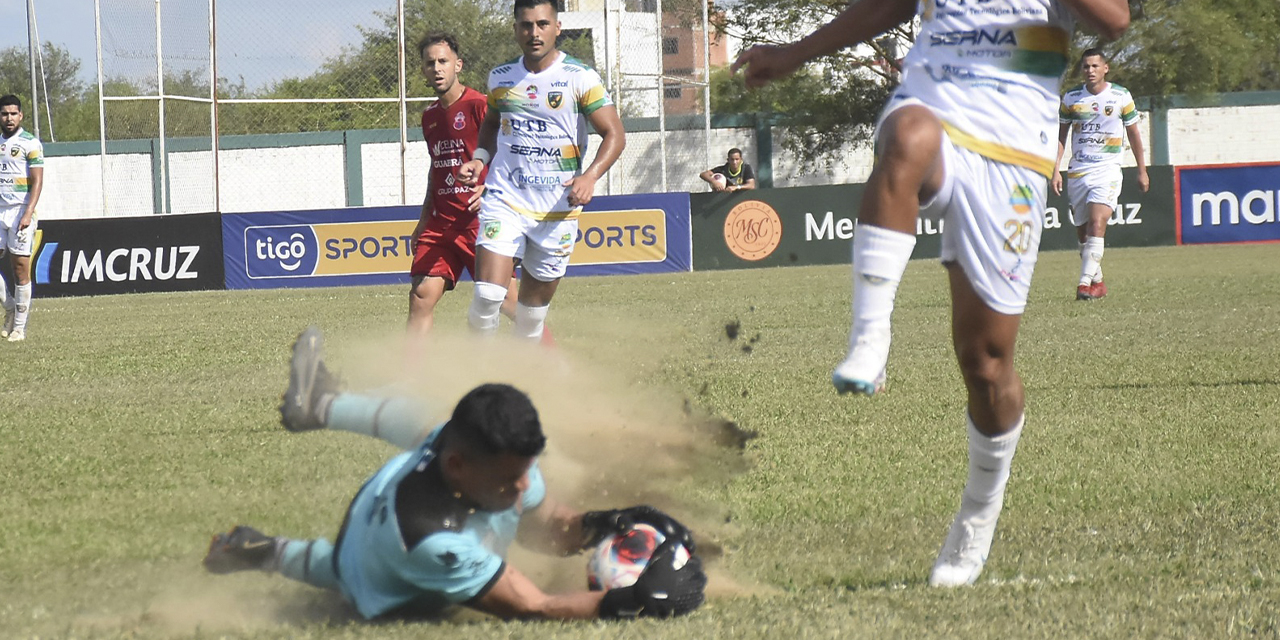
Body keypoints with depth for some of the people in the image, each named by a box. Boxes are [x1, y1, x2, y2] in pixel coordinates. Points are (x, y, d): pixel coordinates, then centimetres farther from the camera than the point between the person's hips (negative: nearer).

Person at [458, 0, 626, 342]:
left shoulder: (580, 77, -5)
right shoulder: (501, 77, 6)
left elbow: (614, 134, -7)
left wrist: (591, 176, -24)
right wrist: (480, 158, 5)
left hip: (558, 208, -1)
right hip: (504, 199, 1)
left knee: (536, 301, 7)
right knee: (488, 293, -17)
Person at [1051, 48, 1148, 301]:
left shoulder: (1121, 96, 1)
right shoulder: (1071, 98, 5)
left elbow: (1133, 133, 10)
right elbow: (1061, 135, 11)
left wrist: (1142, 171, 12)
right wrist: (1055, 169, 2)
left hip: (1107, 170, -3)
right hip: (1077, 172, 3)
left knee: (1097, 223, -20)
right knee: (1082, 231, 5)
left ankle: (1086, 282, -25)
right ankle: (1097, 281, 20)